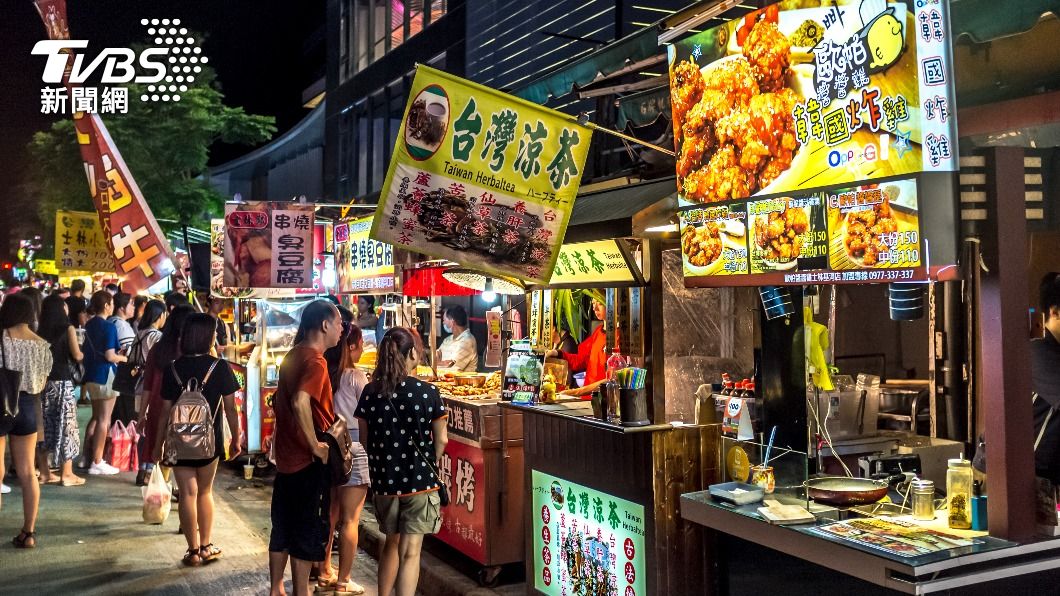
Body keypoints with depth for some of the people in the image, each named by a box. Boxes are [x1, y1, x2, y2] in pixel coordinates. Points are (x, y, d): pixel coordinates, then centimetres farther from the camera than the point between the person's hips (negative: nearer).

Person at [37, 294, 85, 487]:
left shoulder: (40, 330, 5)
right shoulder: (67, 328, -7)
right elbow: (77, 356, -12)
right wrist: (82, 354, 8)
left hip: (43, 381, 5)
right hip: (62, 382, -5)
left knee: (45, 425, 10)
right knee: (66, 425, 1)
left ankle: (44, 472, 16)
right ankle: (66, 474, 2)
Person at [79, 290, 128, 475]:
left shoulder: (89, 325, 9)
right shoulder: (109, 327, -16)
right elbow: (110, 356, -20)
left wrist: (117, 349, 17)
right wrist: (124, 358, -2)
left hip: (91, 375, 8)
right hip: (105, 375, -8)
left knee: (96, 417, 19)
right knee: (104, 420, -2)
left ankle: (87, 457, 24)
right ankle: (97, 462, 1)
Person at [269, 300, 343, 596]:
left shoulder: (293, 355, 9)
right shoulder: (315, 361, -19)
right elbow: (300, 403, -35)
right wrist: (315, 446, -25)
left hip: (286, 455, 9)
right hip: (309, 461, -9)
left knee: (282, 527, 17)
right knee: (308, 532, 4)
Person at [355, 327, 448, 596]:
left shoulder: (370, 392, -4)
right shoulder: (428, 392, -12)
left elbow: (365, 439, 3)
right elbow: (441, 440, -5)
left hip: (383, 480, 4)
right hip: (420, 481, -4)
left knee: (391, 544, 23)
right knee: (410, 551, 2)